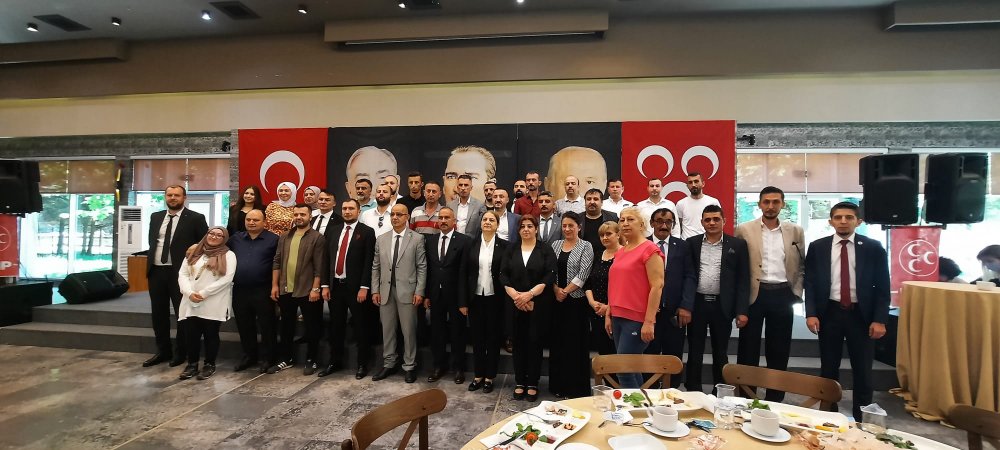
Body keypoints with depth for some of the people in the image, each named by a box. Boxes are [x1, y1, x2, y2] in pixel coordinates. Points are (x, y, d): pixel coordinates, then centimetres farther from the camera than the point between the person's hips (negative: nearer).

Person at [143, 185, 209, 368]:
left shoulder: (195, 218, -6)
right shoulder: (155, 217, 12)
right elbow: (152, 241, 21)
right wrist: (152, 259, 12)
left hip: (180, 272, -5)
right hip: (156, 271, 6)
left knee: (182, 313, 4)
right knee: (159, 313, 12)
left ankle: (181, 352, 17)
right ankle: (163, 351, 25)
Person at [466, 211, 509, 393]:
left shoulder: (504, 246, -3)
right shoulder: (472, 244, 3)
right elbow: (465, 272, 3)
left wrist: (506, 299, -9)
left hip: (495, 298, -2)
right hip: (476, 297, 2)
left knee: (493, 337, 8)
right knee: (477, 337, 11)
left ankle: (489, 377, 21)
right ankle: (478, 375, 24)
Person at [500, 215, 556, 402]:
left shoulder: (545, 250, 2)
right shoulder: (511, 249, 10)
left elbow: (550, 276, -8)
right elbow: (503, 275, 3)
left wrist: (529, 294, -16)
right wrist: (515, 295, -12)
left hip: (538, 305, -2)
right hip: (515, 304, 2)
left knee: (535, 342, 1)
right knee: (519, 342, 6)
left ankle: (533, 385, 12)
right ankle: (519, 383, 17)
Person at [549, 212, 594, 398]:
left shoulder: (586, 247, -3)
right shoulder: (555, 245, 10)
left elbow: (583, 274, -11)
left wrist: (566, 291, -12)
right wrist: (556, 290, -9)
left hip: (576, 301, -4)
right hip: (557, 300, 4)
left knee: (576, 343, 1)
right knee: (557, 342, 9)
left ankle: (577, 387, 13)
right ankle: (558, 384, 21)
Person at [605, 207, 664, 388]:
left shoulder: (649, 249, -9)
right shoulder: (620, 252, 14)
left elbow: (657, 286, -15)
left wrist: (649, 321, -19)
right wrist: (608, 315, 16)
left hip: (637, 320, -8)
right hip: (618, 318, 8)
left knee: (623, 368, -7)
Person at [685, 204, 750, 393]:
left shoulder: (737, 244, 1)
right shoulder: (692, 243, 4)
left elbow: (743, 279, -1)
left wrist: (742, 310, -6)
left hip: (722, 306, -1)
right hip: (697, 303, 1)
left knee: (720, 353, 11)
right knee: (695, 352, 8)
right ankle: (693, 392, 20)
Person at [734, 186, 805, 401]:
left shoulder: (796, 231, 7)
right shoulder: (744, 230, 0)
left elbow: (802, 265, 14)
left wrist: (796, 291, 4)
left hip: (782, 295, 2)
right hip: (754, 294, -2)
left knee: (779, 350, 9)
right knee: (748, 349, 4)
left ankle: (775, 398, 22)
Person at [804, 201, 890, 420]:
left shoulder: (873, 248, 0)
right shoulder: (817, 247, 1)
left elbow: (882, 287, 0)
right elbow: (809, 283, 1)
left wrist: (879, 319, -7)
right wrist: (811, 313, -8)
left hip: (861, 315, 0)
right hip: (829, 313, 1)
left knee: (862, 371, 9)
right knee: (828, 369, 10)